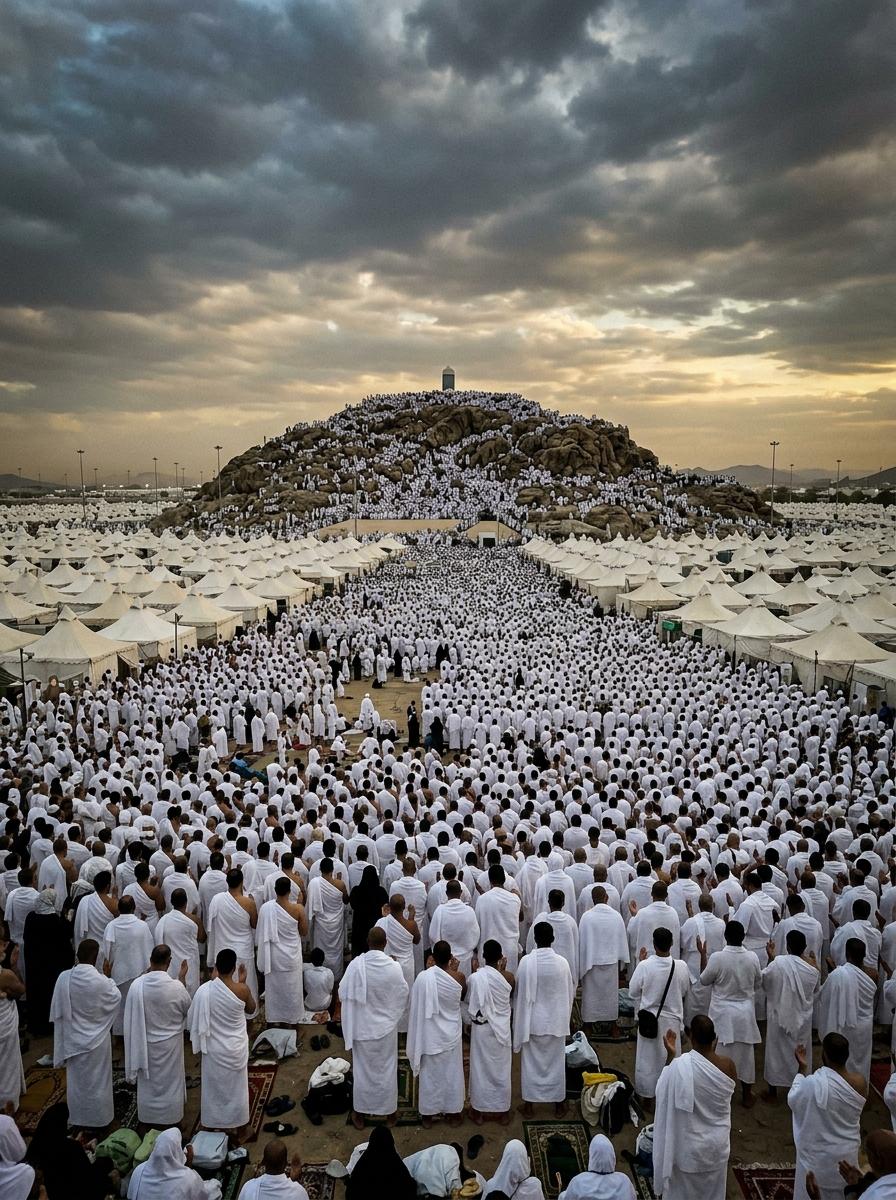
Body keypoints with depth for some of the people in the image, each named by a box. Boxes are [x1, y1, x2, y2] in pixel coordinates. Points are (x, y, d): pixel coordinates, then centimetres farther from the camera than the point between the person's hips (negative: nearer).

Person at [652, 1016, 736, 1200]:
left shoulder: (680, 1066, -29)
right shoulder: (728, 1065, -19)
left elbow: (666, 1087, -9)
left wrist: (670, 1055, -4)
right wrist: (713, 1052, 7)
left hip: (688, 1145, -3)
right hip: (717, 1143, 3)